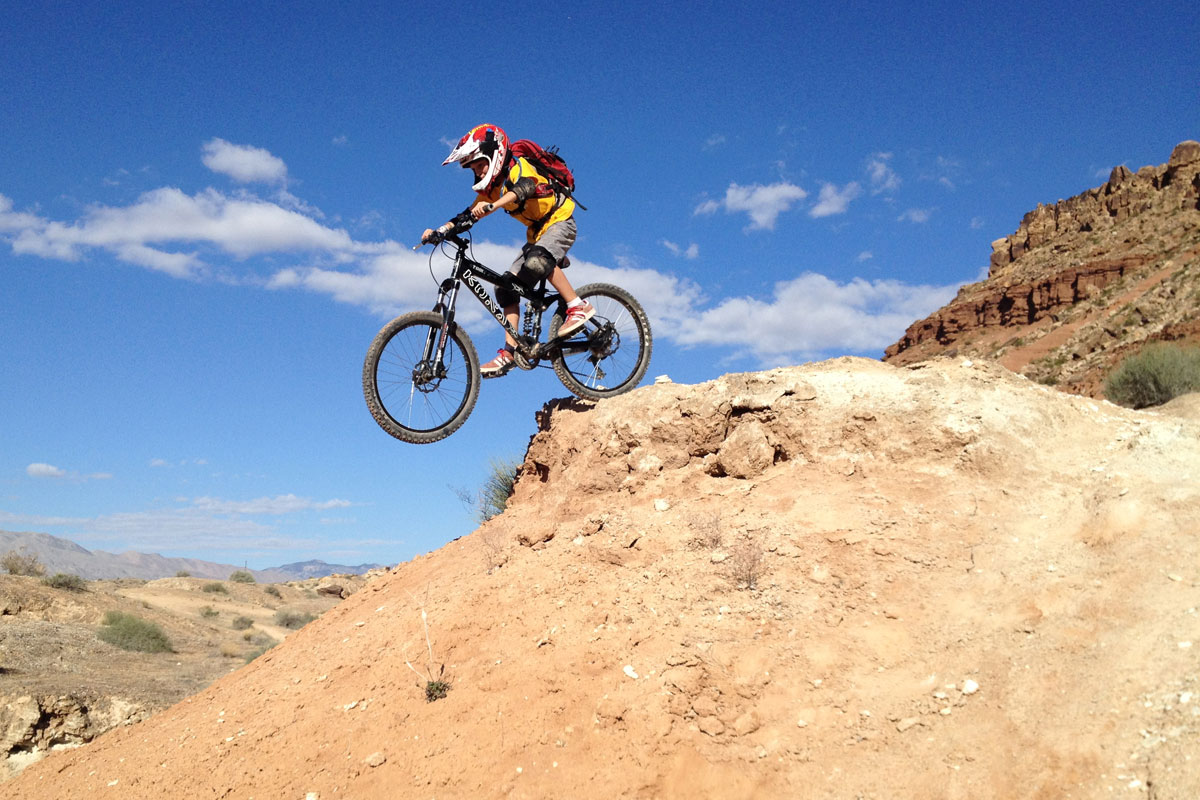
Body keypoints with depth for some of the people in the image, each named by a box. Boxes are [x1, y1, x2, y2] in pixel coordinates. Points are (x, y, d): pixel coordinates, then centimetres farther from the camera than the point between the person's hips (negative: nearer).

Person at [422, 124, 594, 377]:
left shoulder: (518, 167, -19)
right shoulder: (491, 188, 5)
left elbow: (524, 188, -40)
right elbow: (470, 214, 1)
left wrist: (492, 206, -57)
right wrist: (440, 230, -15)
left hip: (560, 222, -8)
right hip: (537, 233, 8)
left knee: (536, 262, -37)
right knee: (506, 287, -5)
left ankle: (578, 307, -25)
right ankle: (509, 351, -5)